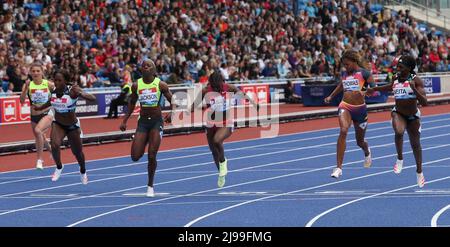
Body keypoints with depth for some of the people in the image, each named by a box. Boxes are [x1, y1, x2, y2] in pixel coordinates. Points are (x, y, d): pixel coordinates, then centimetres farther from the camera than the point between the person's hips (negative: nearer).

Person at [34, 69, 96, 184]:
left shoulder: (72, 90, -26)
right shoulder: (53, 90, -11)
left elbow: (92, 98, -36)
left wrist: (80, 93, -53)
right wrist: (40, 107, 23)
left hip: (72, 126, -2)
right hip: (58, 124, 2)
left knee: (77, 152, 15)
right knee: (55, 145, -25)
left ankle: (83, 172, 47)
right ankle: (59, 167, 3)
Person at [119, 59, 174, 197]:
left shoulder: (160, 85, -7)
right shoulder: (136, 86, -1)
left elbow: (172, 101, -1)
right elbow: (132, 103, 14)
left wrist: (171, 114, -20)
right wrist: (125, 121, 10)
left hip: (157, 122, -2)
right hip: (143, 122, 2)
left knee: (152, 156, -9)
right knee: (135, 157, -6)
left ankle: (150, 186, 11)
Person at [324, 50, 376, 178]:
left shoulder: (364, 73, -4)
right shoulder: (344, 74, 10)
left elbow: (374, 88, -12)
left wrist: (364, 92, -30)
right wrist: (330, 97, 24)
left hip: (360, 108, -2)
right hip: (345, 107, 2)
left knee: (360, 141, 12)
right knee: (343, 131, -27)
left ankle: (367, 153, 54)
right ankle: (339, 167, -28)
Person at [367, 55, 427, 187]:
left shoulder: (416, 80, -19)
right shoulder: (395, 78, -6)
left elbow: (424, 102, -26)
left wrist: (414, 89, -39)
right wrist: (375, 89, 24)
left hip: (413, 116, -2)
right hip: (398, 113, 2)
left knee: (415, 144, 13)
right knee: (399, 132, -32)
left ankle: (419, 172, 34)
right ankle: (400, 159, -10)